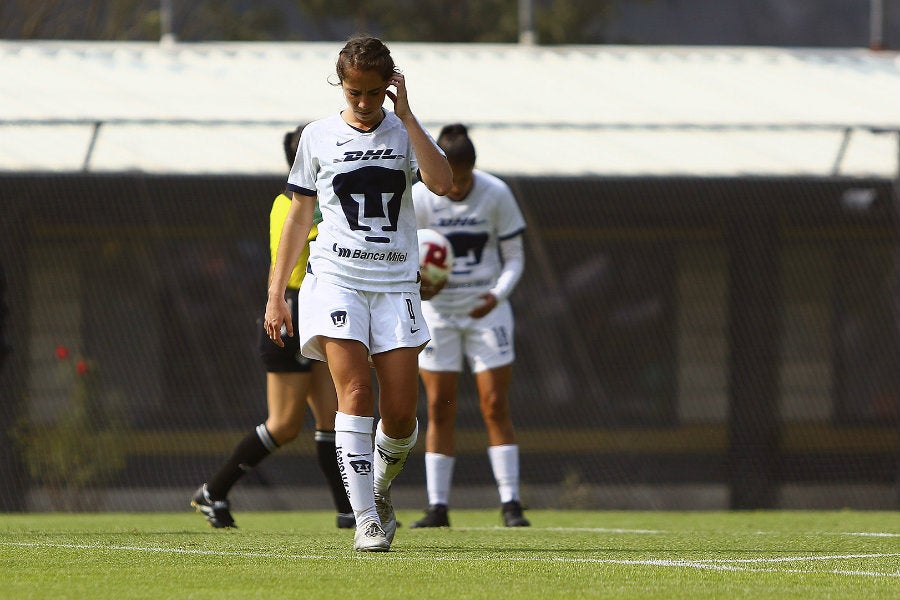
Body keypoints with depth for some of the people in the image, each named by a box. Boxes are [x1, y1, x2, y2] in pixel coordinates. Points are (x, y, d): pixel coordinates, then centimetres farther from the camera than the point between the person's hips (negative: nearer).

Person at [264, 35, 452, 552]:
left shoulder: (406, 132, 6)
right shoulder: (320, 136, 7)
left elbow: (443, 183, -14)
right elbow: (299, 216, 13)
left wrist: (406, 115, -13)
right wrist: (276, 292, 9)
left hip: (396, 283, 1)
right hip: (336, 278, -1)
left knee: (401, 411, -4)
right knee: (355, 390, -19)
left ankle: (381, 490, 27)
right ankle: (367, 522, -19)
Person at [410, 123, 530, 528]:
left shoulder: (496, 195, -10)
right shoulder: (418, 199, -10)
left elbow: (514, 257, -2)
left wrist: (498, 294, -21)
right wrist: (417, 286, -25)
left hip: (486, 311, 0)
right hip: (438, 311, 0)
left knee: (495, 405, -4)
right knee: (439, 408, -1)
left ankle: (510, 503, -2)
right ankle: (438, 506, 3)